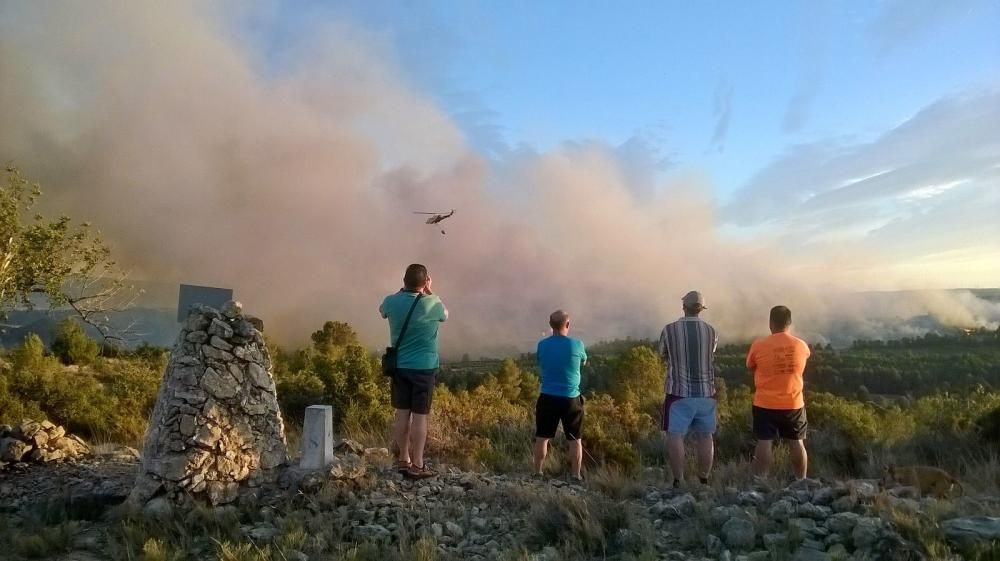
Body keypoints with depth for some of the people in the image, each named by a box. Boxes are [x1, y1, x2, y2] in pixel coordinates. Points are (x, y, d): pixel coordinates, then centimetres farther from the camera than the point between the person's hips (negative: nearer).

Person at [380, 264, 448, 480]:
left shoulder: (392, 302, -4)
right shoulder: (432, 303, -12)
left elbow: (382, 310, 21)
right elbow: (445, 315, 12)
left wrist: (403, 290, 19)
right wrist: (429, 292, 13)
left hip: (399, 366, 4)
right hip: (424, 367, -4)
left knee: (402, 413, 11)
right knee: (420, 416, 0)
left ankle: (403, 461, 20)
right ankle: (417, 465, 5)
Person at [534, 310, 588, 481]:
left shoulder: (542, 345, -3)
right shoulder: (576, 344, -7)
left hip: (547, 398, 1)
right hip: (571, 399, -1)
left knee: (542, 438, 12)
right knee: (575, 440, 10)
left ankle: (537, 473, 17)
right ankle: (576, 476, 12)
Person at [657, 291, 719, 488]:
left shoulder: (669, 330, -9)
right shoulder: (711, 331, 0)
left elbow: (663, 355, 7)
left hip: (679, 392, -3)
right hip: (706, 392, 3)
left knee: (675, 436, 1)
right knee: (705, 437, 13)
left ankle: (678, 481, -2)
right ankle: (704, 480, 19)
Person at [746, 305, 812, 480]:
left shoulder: (758, 345, -11)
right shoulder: (802, 346, -3)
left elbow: (750, 367, 5)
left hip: (765, 404, -2)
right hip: (794, 404, 2)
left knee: (764, 443, 2)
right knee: (797, 443, 13)